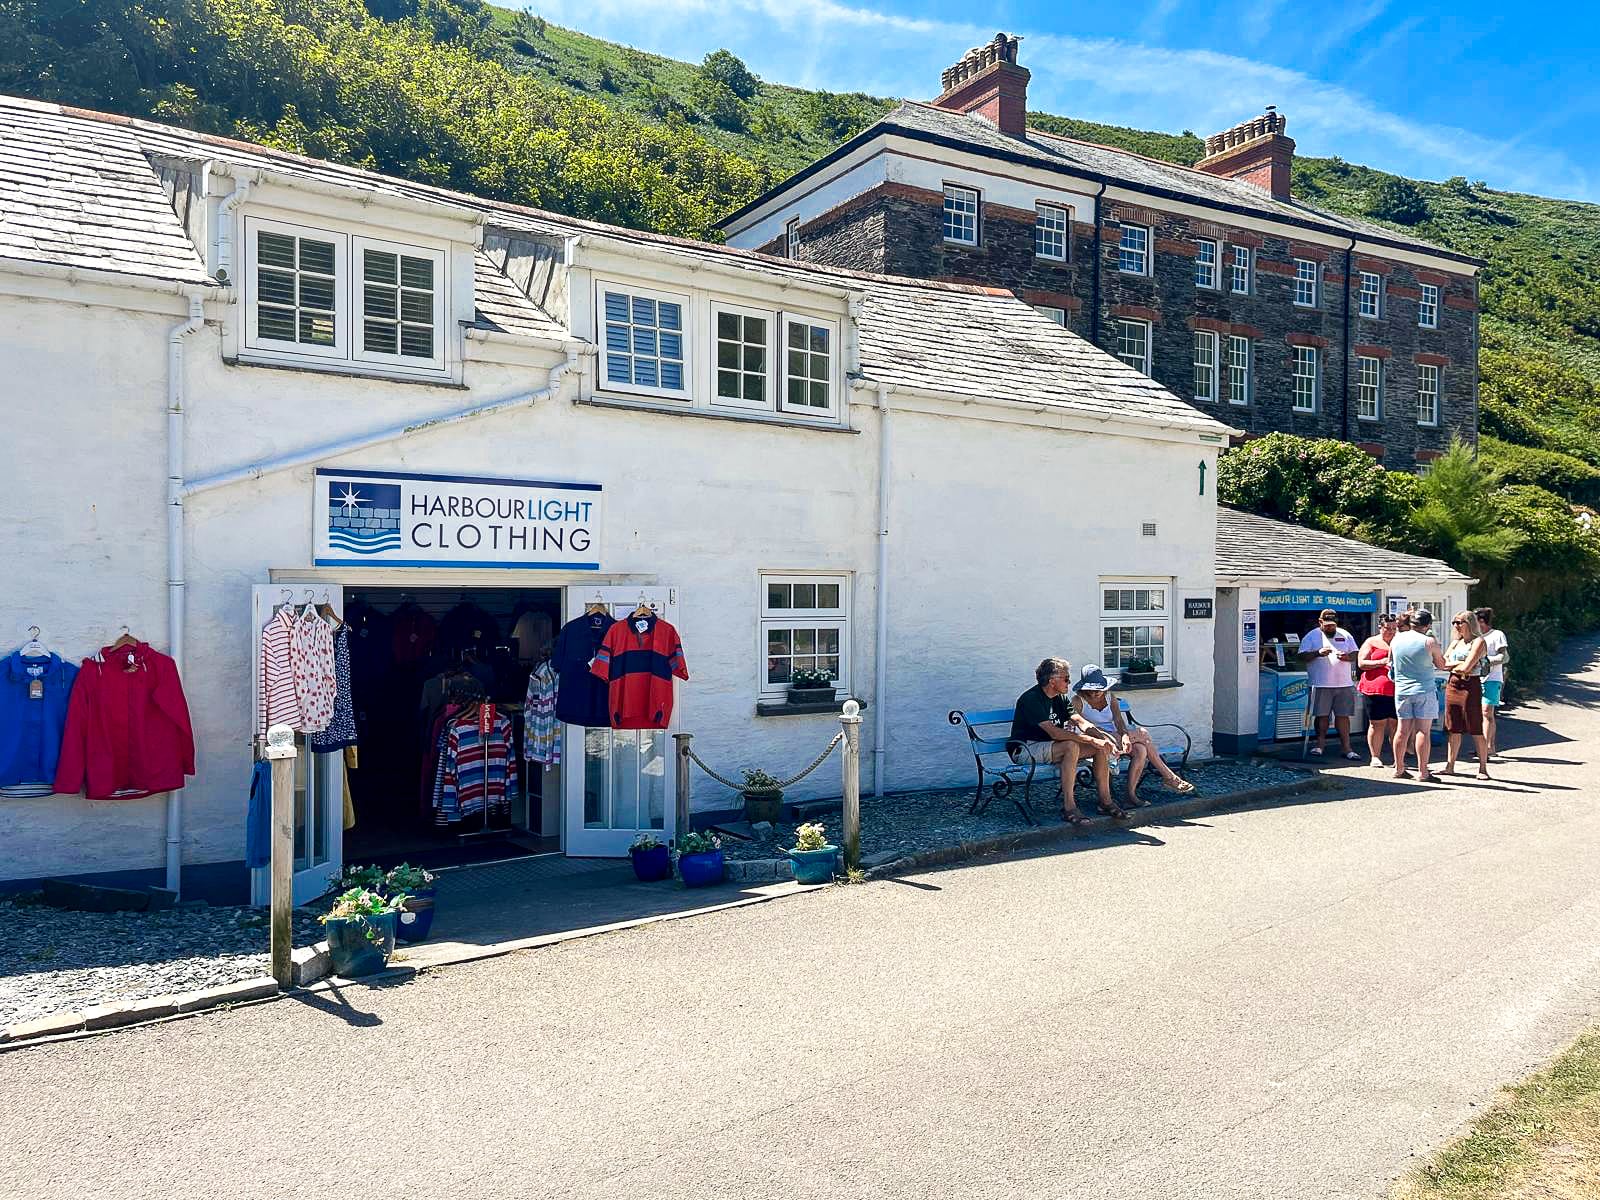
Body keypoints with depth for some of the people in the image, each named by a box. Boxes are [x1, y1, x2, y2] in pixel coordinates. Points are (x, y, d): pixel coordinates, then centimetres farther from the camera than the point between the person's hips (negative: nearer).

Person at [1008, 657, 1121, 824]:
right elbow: (1054, 732, -28)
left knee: (1101, 747, -5)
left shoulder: (1059, 698, 9)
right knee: (1071, 746, -35)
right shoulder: (1031, 699, -20)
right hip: (1025, 749, -9)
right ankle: (1068, 807, -33)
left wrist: (1102, 739, -19)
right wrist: (1091, 740, -29)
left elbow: (1080, 721, 0)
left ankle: (1105, 801, 0)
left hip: (1048, 746, 9)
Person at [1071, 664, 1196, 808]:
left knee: (1140, 750, -26)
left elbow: (1119, 721, -1)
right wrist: (1108, 740, -33)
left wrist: (1125, 736, -24)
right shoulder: (1078, 701, -4)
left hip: (1115, 737, 6)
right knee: (1143, 734, -22)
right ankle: (1169, 776, -13)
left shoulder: (1109, 697, 13)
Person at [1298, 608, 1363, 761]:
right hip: (1321, 684, -2)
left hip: (1344, 683, 2)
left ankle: (1346, 748, 7)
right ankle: (1320, 744, 14)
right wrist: (1318, 653, -21)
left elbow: (1355, 655, 12)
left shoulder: (1345, 635, 11)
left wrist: (1347, 657, -11)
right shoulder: (1311, 636, 2)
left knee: (1343, 715, 4)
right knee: (1322, 715, 3)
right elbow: (1302, 656, -5)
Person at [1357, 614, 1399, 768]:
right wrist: (1382, 662, -14)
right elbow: (1361, 663, -2)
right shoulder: (1371, 642, 6)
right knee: (1377, 723, 1)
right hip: (1376, 689, -3)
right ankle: (1375, 757, 8)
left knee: (1396, 724, 2)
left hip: (1396, 690, 3)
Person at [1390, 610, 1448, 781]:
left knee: (1402, 730, 9)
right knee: (1423, 731, -2)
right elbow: (1441, 665, 3)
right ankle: (1422, 772, -1)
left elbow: (1390, 663, 15)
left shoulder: (1396, 640, 3)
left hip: (1402, 690, 4)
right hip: (1424, 690, -4)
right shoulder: (1429, 642, -10)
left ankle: (1399, 769, 14)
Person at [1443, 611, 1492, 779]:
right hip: (1452, 685, 7)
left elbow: (1467, 667, -15)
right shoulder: (1455, 642, 16)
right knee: (1453, 729, 8)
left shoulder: (1478, 641, -6)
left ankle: (1483, 768, 2)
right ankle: (1450, 766, 12)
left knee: (1476, 730, -3)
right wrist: (1459, 664, -8)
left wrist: (1451, 665, 2)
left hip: (1471, 686, -7)